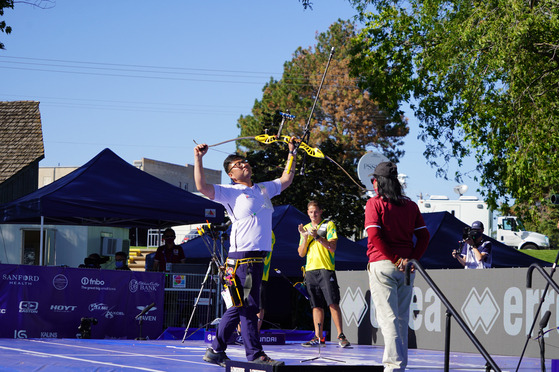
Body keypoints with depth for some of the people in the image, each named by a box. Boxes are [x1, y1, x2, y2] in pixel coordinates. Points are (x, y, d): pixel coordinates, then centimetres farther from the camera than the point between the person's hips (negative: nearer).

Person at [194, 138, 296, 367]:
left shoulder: (264, 189, 20)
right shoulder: (230, 192, 1)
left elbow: (286, 180, 33)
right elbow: (202, 187, -10)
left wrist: (292, 153, 32)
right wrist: (198, 159, -13)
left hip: (259, 257, 7)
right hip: (242, 256, -7)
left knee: (238, 307, 10)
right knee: (247, 307, -7)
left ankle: (216, 351, 16)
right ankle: (255, 354, -3)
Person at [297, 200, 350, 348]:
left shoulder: (329, 225, 5)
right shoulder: (306, 228, 18)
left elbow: (332, 247, -7)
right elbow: (301, 253, 13)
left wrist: (317, 236, -17)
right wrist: (305, 237, -2)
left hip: (326, 268, -4)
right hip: (310, 269, 4)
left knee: (333, 303, -11)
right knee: (316, 305, 3)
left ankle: (340, 336, -10)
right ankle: (318, 337, 3)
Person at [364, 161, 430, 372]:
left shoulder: (374, 203, -4)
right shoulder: (410, 205, 10)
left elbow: (374, 235, -15)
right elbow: (424, 235, 3)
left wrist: (395, 259, -12)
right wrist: (412, 258, -4)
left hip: (382, 266, -5)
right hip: (406, 269, 5)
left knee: (388, 317, -6)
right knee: (402, 318, 13)